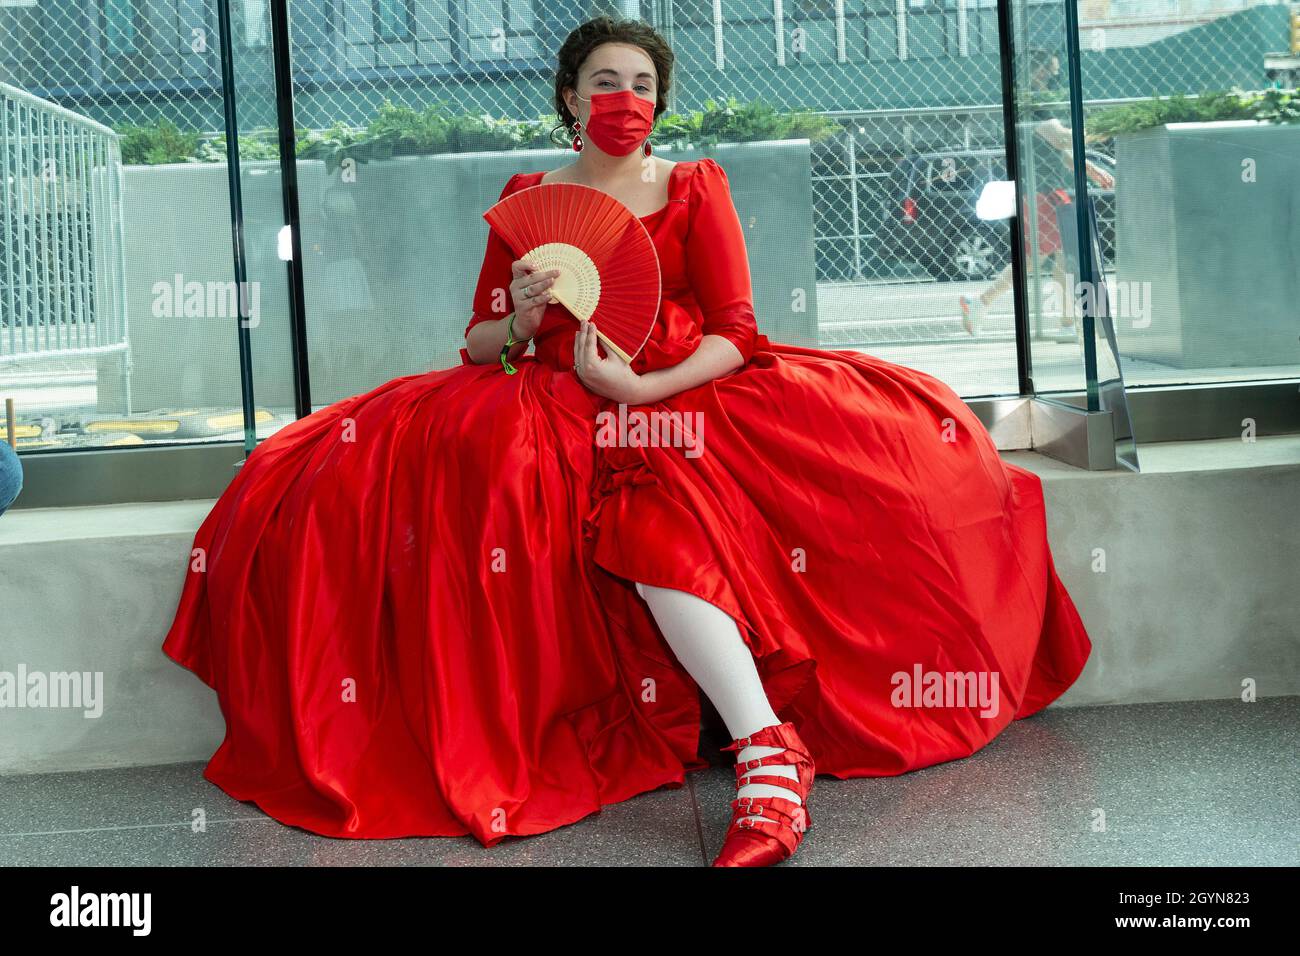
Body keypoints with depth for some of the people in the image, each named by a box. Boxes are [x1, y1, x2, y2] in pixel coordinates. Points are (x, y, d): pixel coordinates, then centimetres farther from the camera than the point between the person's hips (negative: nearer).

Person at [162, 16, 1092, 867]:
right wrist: (520, 322, -12)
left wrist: (644, 390, -18)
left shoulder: (695, 187, 12)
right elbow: (477, 348, 12)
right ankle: (773, 745, -32)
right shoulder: (526, 199, 16)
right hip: (556, 412, 2)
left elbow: (735, 334, 0)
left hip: (684, 399, -2)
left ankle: (765, 753, -39)